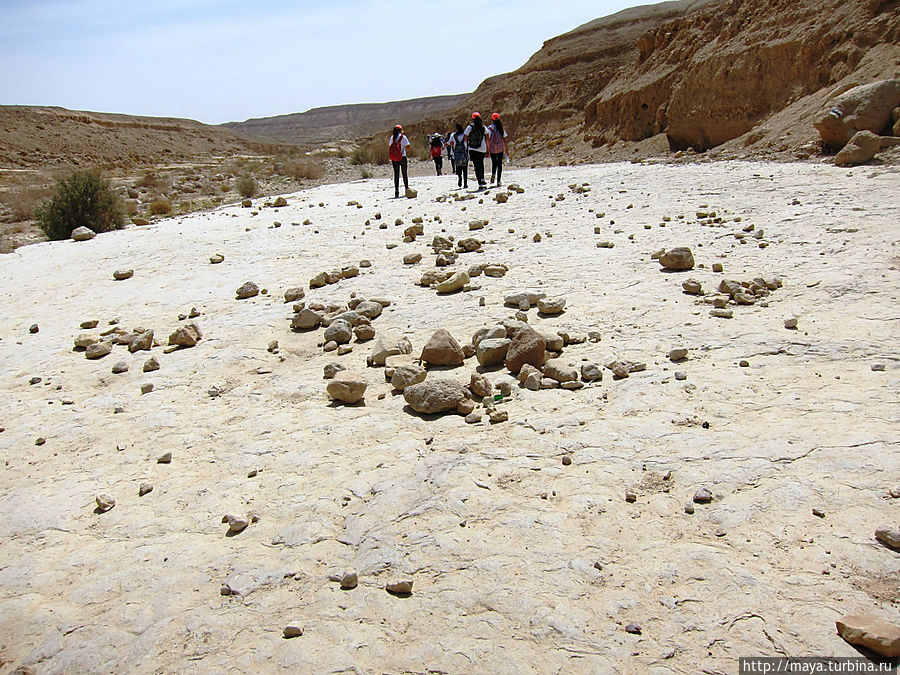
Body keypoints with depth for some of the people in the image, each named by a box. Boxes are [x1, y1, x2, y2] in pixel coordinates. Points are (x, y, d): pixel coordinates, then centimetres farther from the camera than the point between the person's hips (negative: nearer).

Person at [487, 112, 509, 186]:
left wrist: (488, 149, -6)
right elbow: (504, 139, 8)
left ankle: (493, 174, -15)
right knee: (499, 164, 5)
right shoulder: (501, 128, 6)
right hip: (501, 148, 2)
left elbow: (488, 139, -9)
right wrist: (507, 150, 15)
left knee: (494, 163, 14)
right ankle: (498, 181, -1)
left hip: (493, 148, -1)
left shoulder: (489, 127, -2)